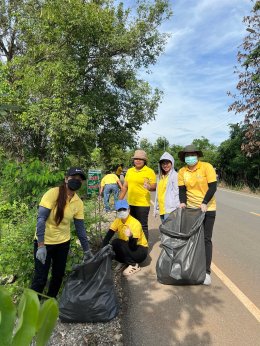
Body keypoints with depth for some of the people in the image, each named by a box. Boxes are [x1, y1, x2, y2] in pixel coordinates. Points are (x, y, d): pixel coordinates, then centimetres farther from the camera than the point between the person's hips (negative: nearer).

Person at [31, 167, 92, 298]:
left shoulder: (78, 203, -6)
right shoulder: (53, 193, -21)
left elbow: (80, 228, 1)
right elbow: (41, 218, -22)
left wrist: (86, 250, 3)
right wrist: (41, 246, -27)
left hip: (63, 243, 5)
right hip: (44, 242, -5)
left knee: (58, 275, 17)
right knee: (40, 278, 4)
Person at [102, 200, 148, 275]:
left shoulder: (135, 223, -26)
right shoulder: (117, 221, -9)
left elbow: (132, 247, -29)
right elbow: (107, 237, -11)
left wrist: (130, 236, -49)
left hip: (140, 250, -5)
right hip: (127, 248, 5)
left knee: (117, 243, -28)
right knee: (114, 243, -24)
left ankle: (134, 265, -11)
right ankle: (123, 261, 4)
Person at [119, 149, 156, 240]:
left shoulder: (150, 171, -7)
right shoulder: (129, 171, 9)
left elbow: (154, 187, -10)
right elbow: (124, 187, 14)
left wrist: (149, 187, -32)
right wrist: (119, 200, 12)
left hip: (143, 204, -5)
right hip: (130, 203, 6)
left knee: (143, 226, 4)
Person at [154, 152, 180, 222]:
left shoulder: (174, 175, -6)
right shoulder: (160, 176, 17)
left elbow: (177, 193, -11)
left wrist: (176, 208, -15)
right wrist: (156, 208, 17)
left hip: (170, 209, -7)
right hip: (161, 209, 8)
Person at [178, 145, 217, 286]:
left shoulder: (206, 167, -13)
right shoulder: (182, 171, -4)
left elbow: (213, 187, -15)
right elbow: (182, 189, -1)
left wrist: (204, 203, -24)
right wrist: (182, 202, -17)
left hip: (207, 208, -3)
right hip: (190, 208, 3)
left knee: (206, 239, 0)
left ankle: (206, 271, 8)